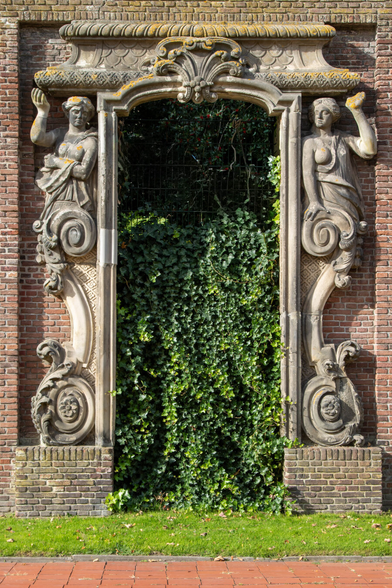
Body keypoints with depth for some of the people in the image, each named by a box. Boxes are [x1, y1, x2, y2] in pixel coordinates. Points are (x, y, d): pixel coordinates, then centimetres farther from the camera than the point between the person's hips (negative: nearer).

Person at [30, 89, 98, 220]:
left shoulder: (90, 140, -1)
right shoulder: (60, 134, 15)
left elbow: (84, 172, -12)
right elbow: (37, 138, -4)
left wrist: (58, 162, -5)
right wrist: (43, 111, -2)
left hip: (78, 194, -5)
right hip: (56, 193, 5)